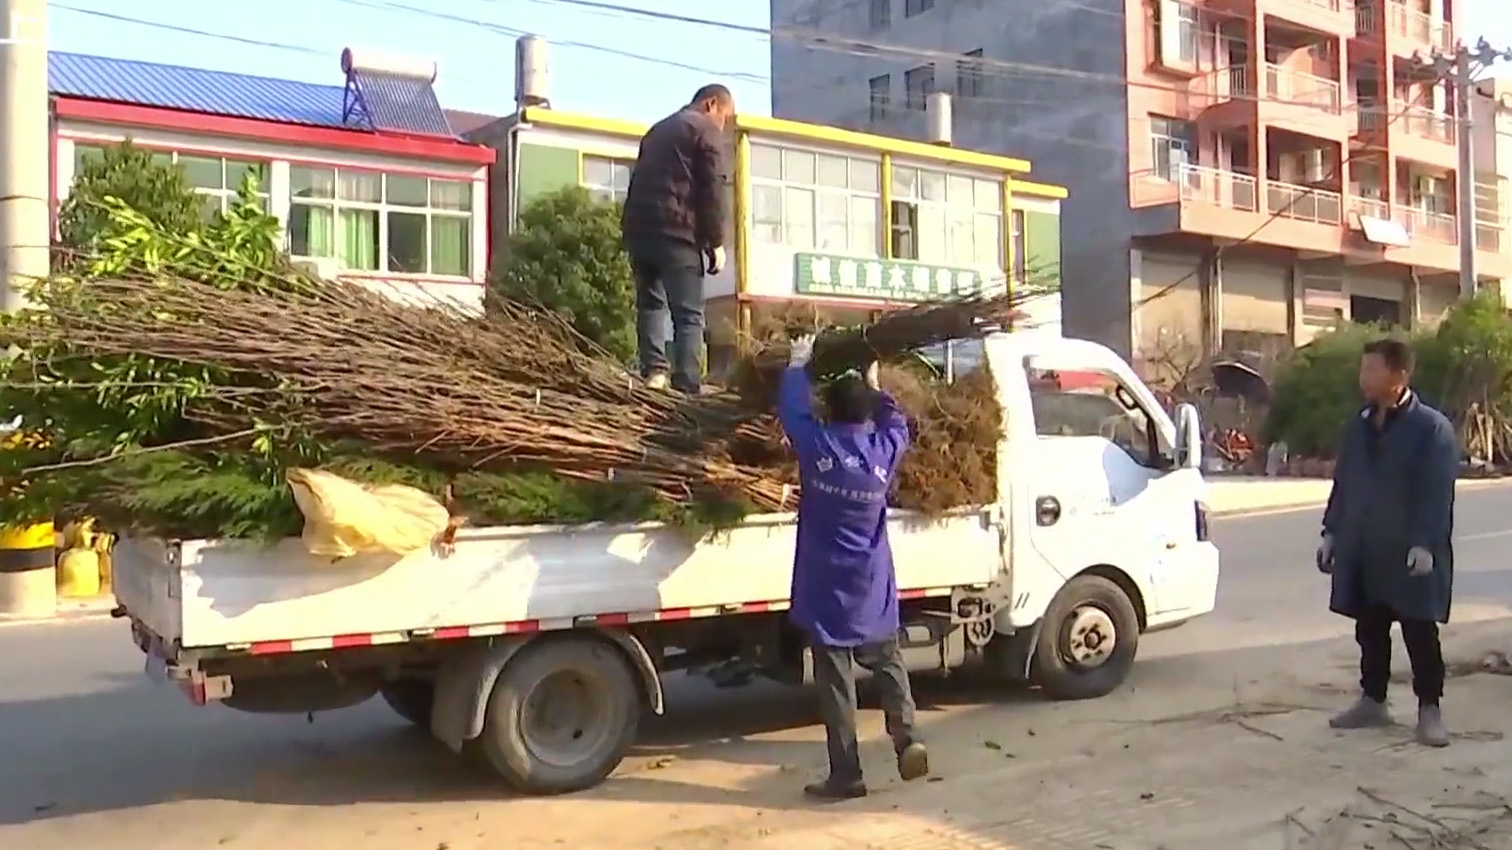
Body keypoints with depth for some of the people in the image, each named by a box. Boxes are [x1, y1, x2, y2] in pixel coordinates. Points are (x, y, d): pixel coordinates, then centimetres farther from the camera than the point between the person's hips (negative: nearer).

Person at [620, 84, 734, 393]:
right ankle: (687, 389, -14)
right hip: (676, 232, -7)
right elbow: (712, 190, -6)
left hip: (638, 228, 7)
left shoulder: (658, 129, 28)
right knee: (689, 315, -6)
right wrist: (716, 242, -3)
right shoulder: (706, 130, 4)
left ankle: (653, 371, 0)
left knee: (650, 303, 15)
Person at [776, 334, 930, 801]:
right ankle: (906, 740, 4)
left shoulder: (817, 445, -11)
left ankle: (846, 775, 5)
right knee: (889, 668, 20)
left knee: (836, 683, 2)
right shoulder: (885, 448, -4)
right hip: (872, 589, 3)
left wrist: (797, 365, 21)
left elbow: (791, 410, 7)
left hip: (826, 591, -2)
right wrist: (875, 387, 30)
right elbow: (898, 423, 19)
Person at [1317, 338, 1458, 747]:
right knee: (1370, 632, 13)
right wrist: (1331, 532, 12)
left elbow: (1438, 493, -13)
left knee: (1419, 634, 2)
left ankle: (1429, 710, 12)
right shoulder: (1356, 427, 12)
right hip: (1362, 552, 6)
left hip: (1409, 553, -6)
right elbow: (1342, 484, 15)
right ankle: (1372, 701, 24)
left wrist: (1424, 544, -19)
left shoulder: (1433, 428, -8)